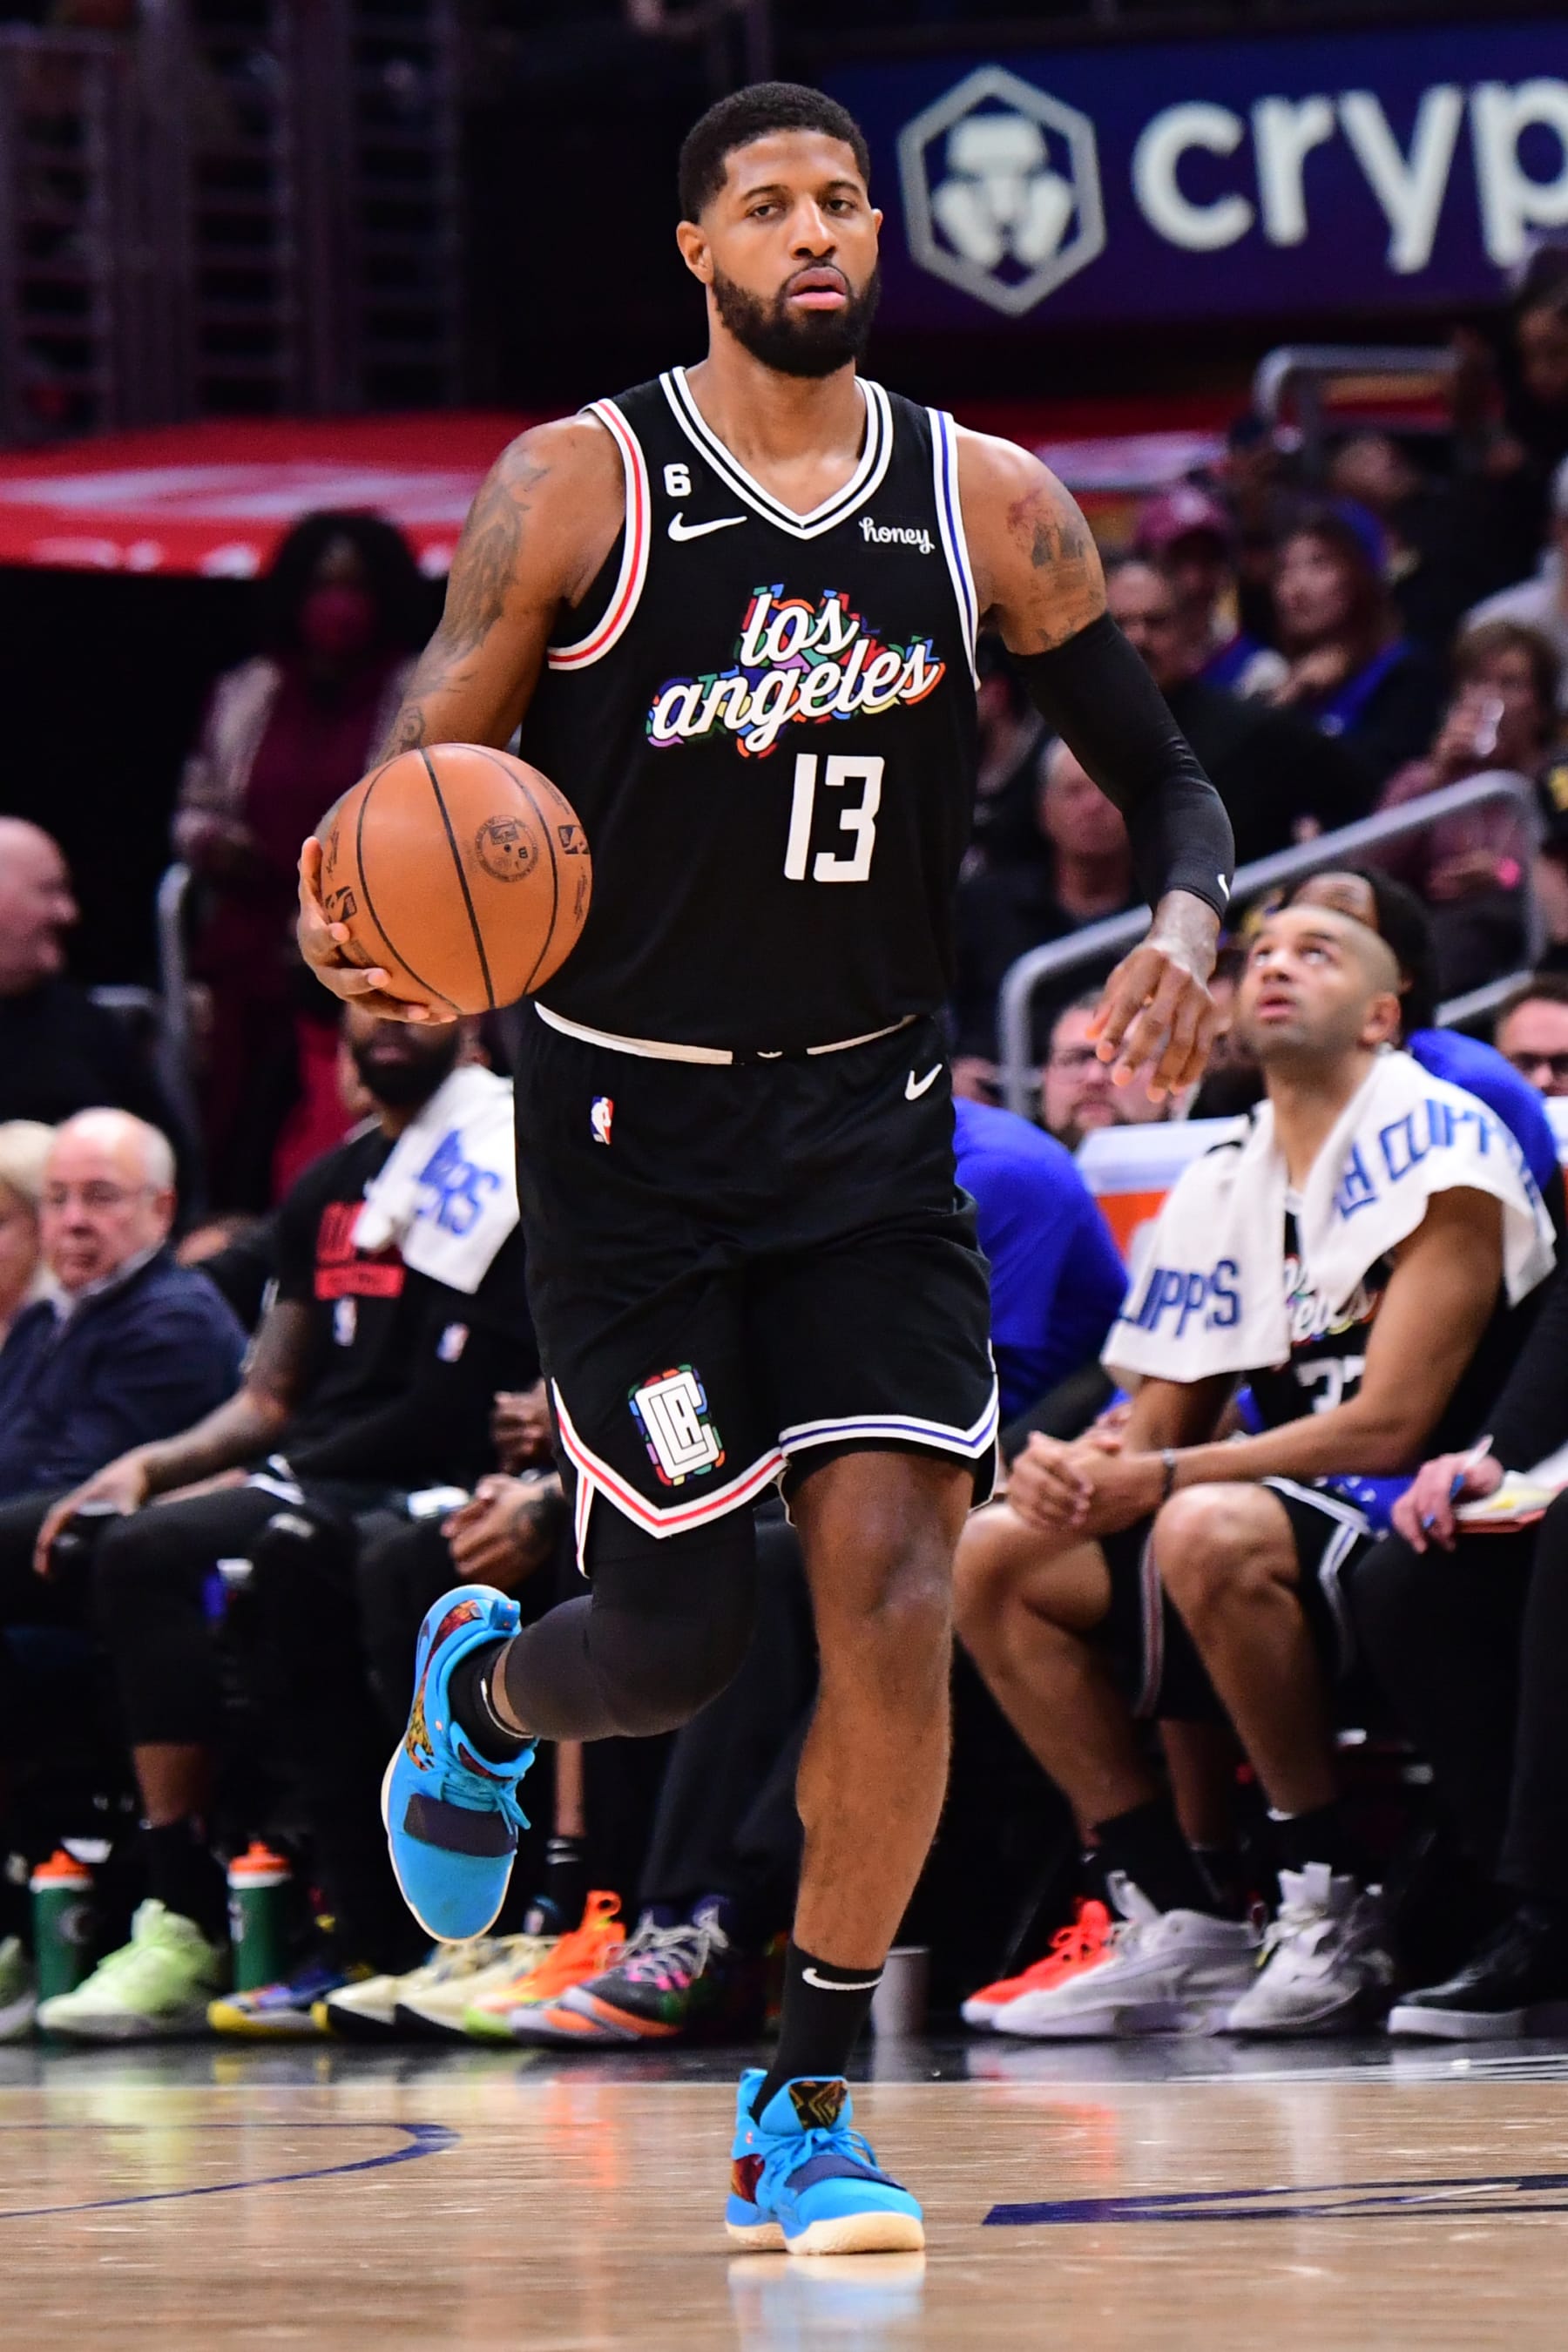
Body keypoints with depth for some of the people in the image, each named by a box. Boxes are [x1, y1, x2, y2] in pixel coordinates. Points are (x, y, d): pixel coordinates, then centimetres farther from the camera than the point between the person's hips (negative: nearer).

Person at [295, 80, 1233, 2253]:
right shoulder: (579, 490, -6)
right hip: (628, 1125, -2)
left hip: (869, 1118, 3)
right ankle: (479, 1691, 34)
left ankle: (806, 2113, 0)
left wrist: (1189, 923, -14)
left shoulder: (988, 508, 1)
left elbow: (1164, 782, 9)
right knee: (675, 1643, -5)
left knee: (897, 1595, -12)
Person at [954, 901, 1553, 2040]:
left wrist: (1162, 1478, -20)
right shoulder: (1218, 1189, 12)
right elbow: (1158, 1429, 13)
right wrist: (1070, 1470, -12)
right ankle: (1180, 1932, -7)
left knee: (1207, 1531, -35)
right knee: (992, 1555, -2)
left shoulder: (1437, 1142, -11)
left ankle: (1336, 1907, -22)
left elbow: (1388, 1425, -17)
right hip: (1299, 1528, 8)